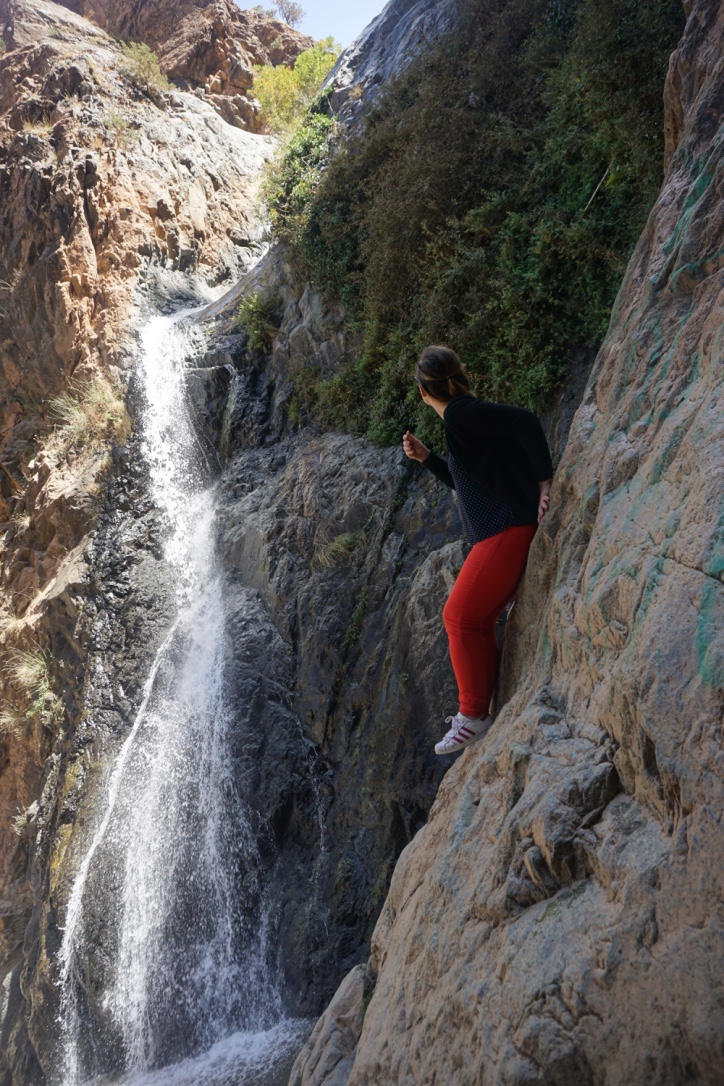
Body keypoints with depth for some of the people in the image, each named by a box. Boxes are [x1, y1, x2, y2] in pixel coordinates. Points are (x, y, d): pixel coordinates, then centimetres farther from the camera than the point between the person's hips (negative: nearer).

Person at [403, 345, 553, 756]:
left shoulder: (461, 413, -11)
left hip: (509, 527, -10)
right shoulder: (463, 417, 19)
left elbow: (526, 423, -21)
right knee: (478, 622, 16)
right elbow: (465, 481, 30)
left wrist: (544, 480, -19)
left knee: (461, 616, -9)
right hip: (498, 532, 10)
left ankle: (474, 715, 0)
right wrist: (426, 457, 19)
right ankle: (489, 707, 24)